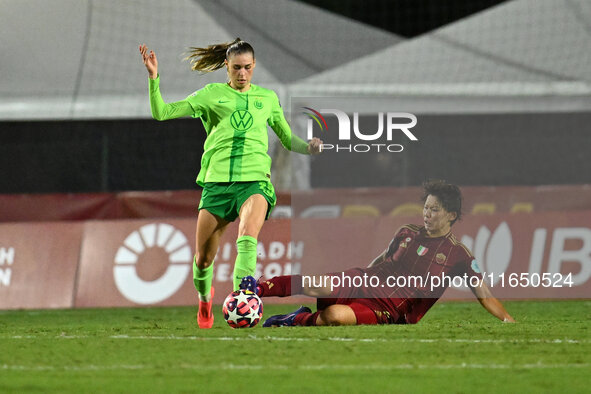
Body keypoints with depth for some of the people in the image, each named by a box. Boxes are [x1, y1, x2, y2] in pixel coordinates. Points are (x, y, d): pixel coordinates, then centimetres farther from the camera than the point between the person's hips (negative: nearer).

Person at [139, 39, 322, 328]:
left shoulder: (267, 98, 18)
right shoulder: (212, 94, 12)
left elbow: (288, 139, 26)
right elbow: (161, 113, 7)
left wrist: (309, 147, 4)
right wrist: (153, 78, -5)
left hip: (255, 179, 0)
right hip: (217, 181, 0)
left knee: (248, 235, -31)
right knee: (203, 258, 2)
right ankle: (204, 297, 34)